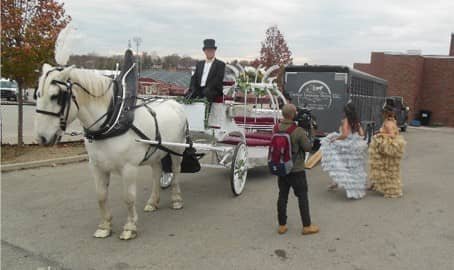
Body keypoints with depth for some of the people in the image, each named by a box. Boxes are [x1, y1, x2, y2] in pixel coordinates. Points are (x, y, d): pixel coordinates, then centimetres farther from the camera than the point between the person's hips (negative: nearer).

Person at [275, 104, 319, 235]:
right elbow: (308, 147, -13)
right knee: (302, 197, 7)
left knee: (282, 196, 12)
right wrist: (306, 135, 4)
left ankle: (282, 225, 20)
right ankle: (307, 226, 15)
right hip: (296, 169, -5)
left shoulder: (276, 129, -4)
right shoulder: (298, 131, -20)